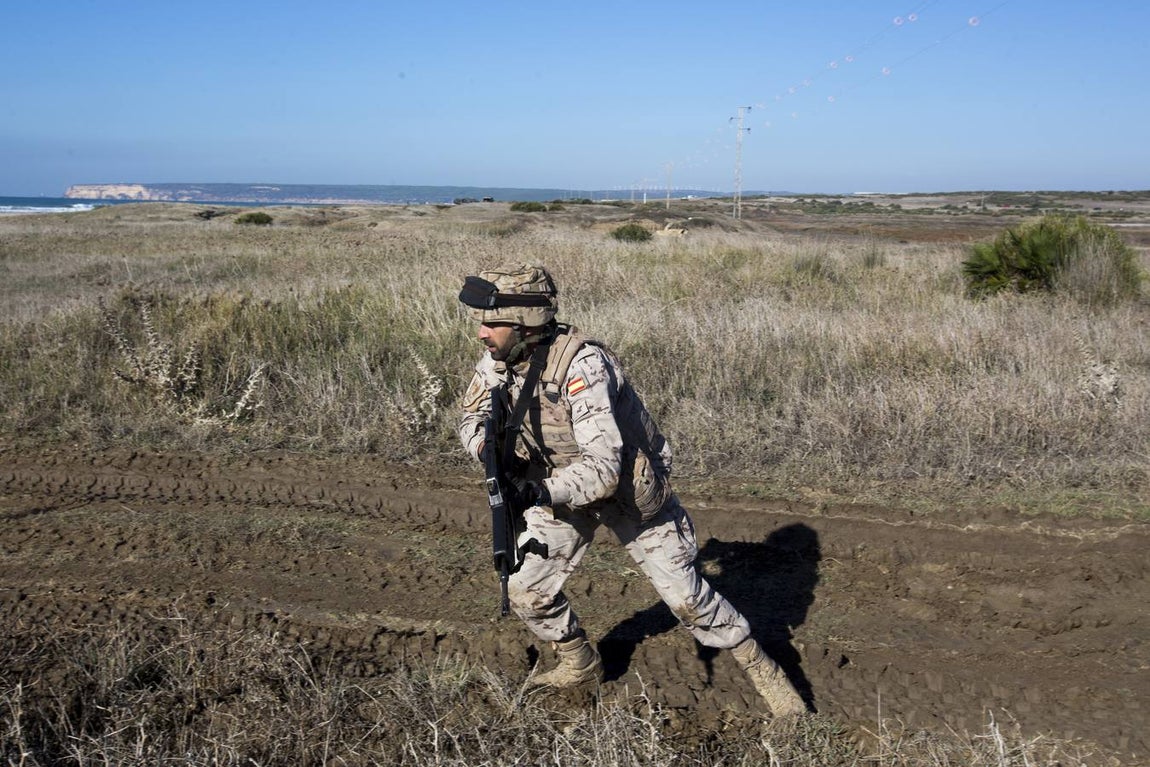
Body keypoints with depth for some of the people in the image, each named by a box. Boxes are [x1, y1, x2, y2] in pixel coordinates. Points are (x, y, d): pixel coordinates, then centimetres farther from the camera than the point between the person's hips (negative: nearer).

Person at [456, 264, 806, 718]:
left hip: (631, 489, -6)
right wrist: (490, 446, -22)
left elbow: (603, 468, -40)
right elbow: (472, 419, 2)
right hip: (563, 487, 6)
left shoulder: (582, 365, -35)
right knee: (525, 588, 1)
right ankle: (581, 666, 28)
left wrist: (542, 494, -56)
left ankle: (761, 669, 20)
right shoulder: (497, 362, -14)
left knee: (684, 594, -2)